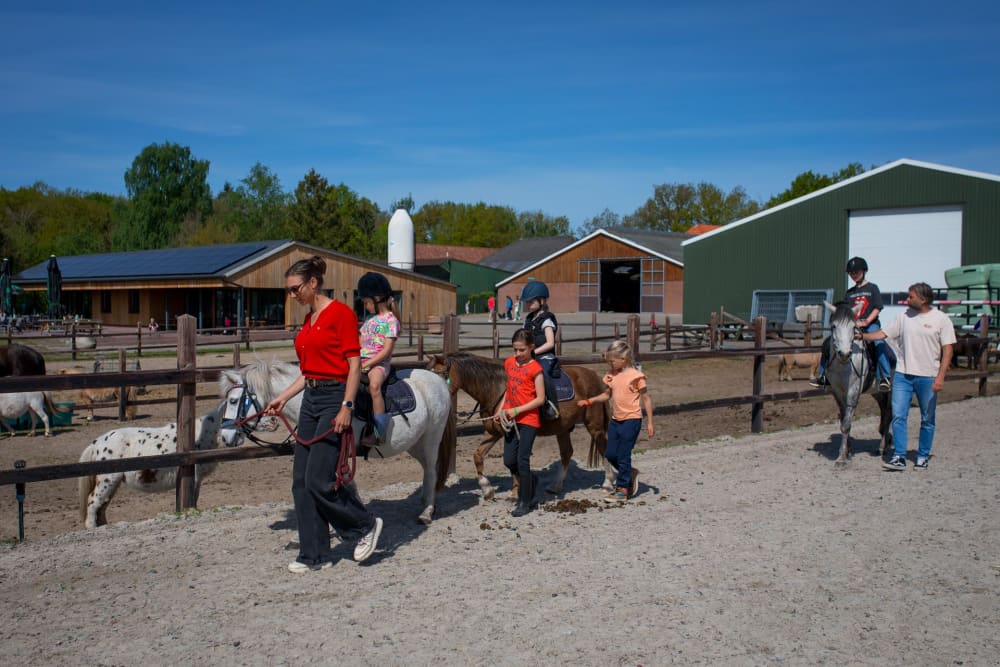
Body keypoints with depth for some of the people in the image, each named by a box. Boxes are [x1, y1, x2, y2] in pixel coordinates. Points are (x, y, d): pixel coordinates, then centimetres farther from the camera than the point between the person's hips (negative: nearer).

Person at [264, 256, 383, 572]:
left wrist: (346, 407, -20)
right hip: (310, 400, 9)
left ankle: (366, 525, 12)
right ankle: (314, 555, 15)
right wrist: (282, 398, 14)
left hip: (334, 398, -9)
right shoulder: (308, 320, 16)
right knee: (301, 481, 7)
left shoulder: (341, 313, -9)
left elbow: (354, 365, -14)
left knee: (318, 480, -11)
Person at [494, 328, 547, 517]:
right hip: (510, 420, 6)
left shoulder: (535, 368, -11)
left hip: (528, 420, -6)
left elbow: (540, 399, -13)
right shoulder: (509, 363, 8)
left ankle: (525, 502, 10)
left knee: (522, 461, -4)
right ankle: (531, 481, 35)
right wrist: (500, 410, 7)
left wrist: (517, 410, -18)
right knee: (509, 461, 7)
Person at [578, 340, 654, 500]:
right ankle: (630, 473, 32)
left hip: (631, 420, -7)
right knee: (610, 454, 9)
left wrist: (650, 423, -9)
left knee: (623, 455, -3)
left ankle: (622, 489, 8)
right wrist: (589, 401, 11)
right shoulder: (613, 376, 8)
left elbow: (646, 399, -7)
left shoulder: (635, 376, -11)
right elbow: (607, 394, 23)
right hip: (615, 420, 7)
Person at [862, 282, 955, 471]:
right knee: (898, 416, -3)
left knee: (927, 420, 8)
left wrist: (940, 377, -13)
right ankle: (899, 457, 1)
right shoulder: (904, 317, 5)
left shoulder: (941, 319, -4)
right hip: (903, 375, 3)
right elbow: (883, 334, 8)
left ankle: (923, 457, 20)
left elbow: (947, 350, -6)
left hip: (928, 377, -3)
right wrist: (862, 336, -7)